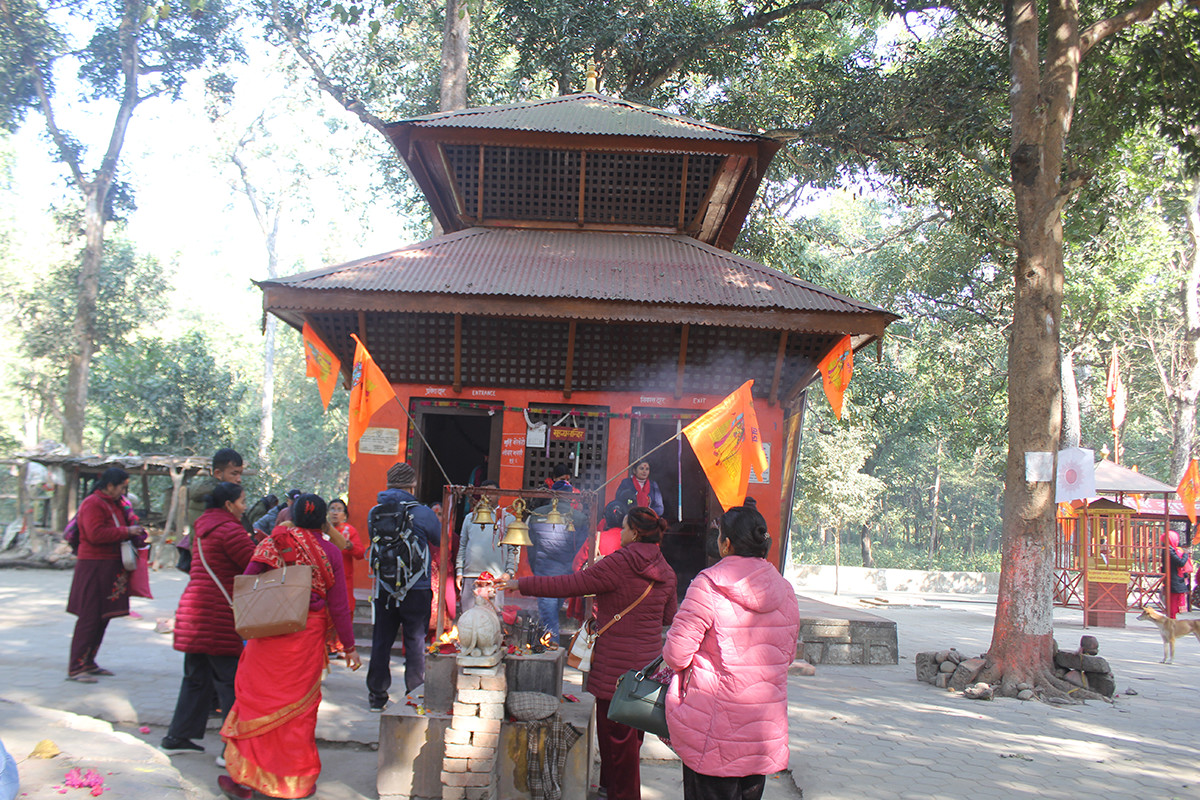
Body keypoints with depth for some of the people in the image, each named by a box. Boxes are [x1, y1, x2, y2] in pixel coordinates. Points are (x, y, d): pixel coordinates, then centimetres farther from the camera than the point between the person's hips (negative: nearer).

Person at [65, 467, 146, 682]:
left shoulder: (114, 504, 17)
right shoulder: (93, 504, -12)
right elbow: (96, 534, -22)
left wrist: (136, 532, 10)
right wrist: (126, 532, -16)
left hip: (111, 568, 10)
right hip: (94, 567, -10)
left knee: (103, 616, 12)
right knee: (90, 617, -9)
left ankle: (88, 662, 20)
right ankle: (75, 667, -5)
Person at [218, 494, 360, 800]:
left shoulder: (274, 543, 0)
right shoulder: (330, 552, -4)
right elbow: (338, 606, -3)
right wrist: (349, 646, 6)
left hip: (267, 634, 1)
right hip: (307, 637, -1)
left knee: (258, 700, 10)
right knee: (298, 705, 10)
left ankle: (243, 775, 11)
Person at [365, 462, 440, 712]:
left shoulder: (375, 512, -1)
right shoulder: (422, 513, -11)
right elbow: (442, 542, 1)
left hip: (383, 588, 3)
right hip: (416, 588, -3)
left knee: (381, 641, 11)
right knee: (415, 641, 7)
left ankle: (376, 696, 17)